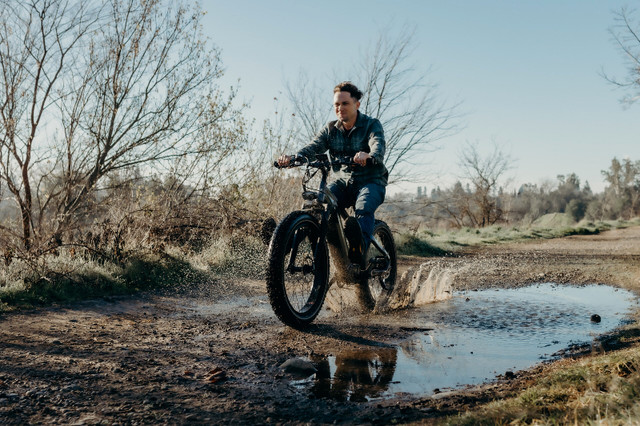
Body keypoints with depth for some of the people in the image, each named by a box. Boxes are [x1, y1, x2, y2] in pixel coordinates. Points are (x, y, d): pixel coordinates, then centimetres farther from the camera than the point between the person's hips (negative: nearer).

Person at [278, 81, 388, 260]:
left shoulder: (372, 125, -7)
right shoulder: (330, 129, 5)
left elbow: (378, 146, -27)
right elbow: (313, 147, -11)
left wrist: (369, 156, -53)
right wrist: (292, 157, -33)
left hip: (371, 181, -3)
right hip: (344, 181, 4)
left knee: (363, 209, -34)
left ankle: (359, 252, -29)